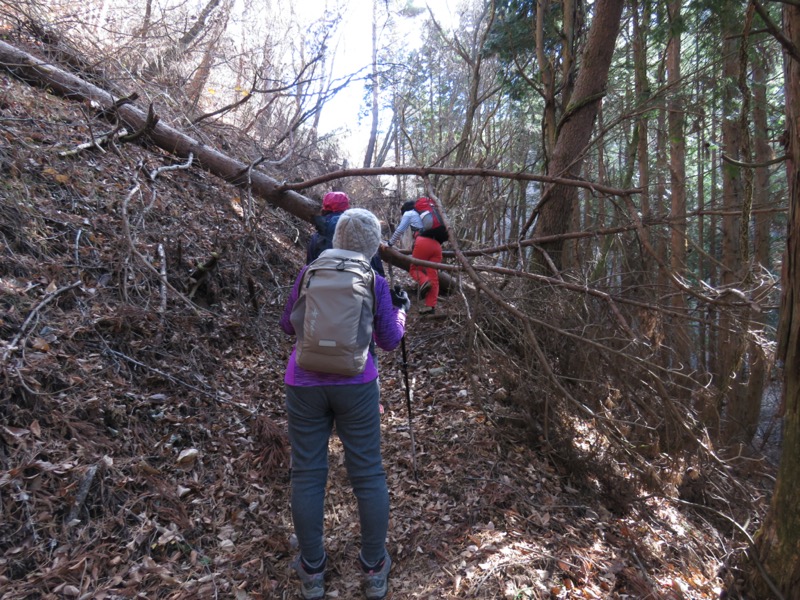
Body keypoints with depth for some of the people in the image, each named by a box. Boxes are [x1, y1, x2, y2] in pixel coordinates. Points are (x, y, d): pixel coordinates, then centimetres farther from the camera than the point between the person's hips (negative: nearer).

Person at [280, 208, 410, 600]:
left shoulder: (309, 273, 1)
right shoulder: (376, 283, -3)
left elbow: (287, 326, 11)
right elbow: (389, 341, 3)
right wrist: (400, 309, 19)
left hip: (305, 384, 1)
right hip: (355, 386, -1)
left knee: (307, 474, 9)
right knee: (368, 473, 9)